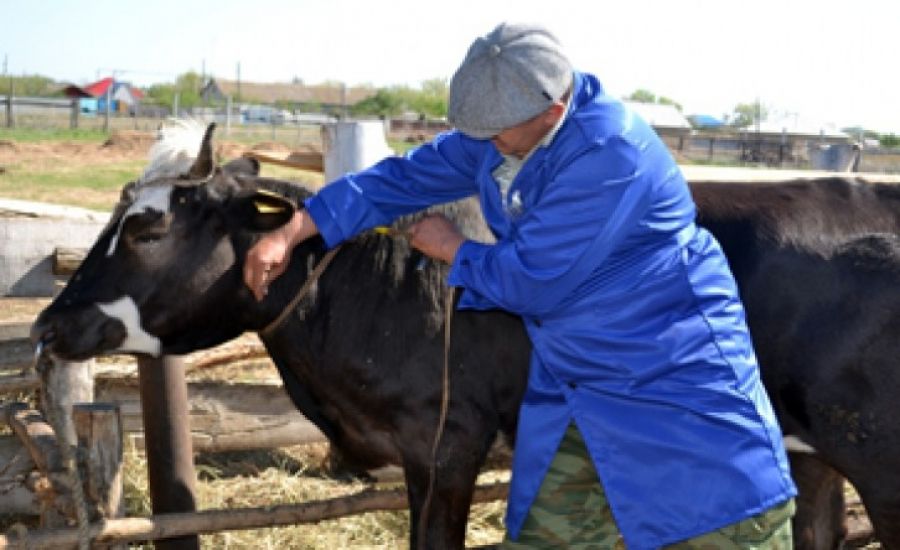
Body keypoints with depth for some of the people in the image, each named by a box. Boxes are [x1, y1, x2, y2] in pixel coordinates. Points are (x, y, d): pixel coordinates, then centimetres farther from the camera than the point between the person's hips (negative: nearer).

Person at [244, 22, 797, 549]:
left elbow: (533, 282, -23)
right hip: (573, 387, 8)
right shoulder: (505, 127, 0)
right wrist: (292, 232, 3)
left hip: (677, 377, -8)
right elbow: (407, 176, 8)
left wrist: (452, 249, -4)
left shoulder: (609, 153, -27)